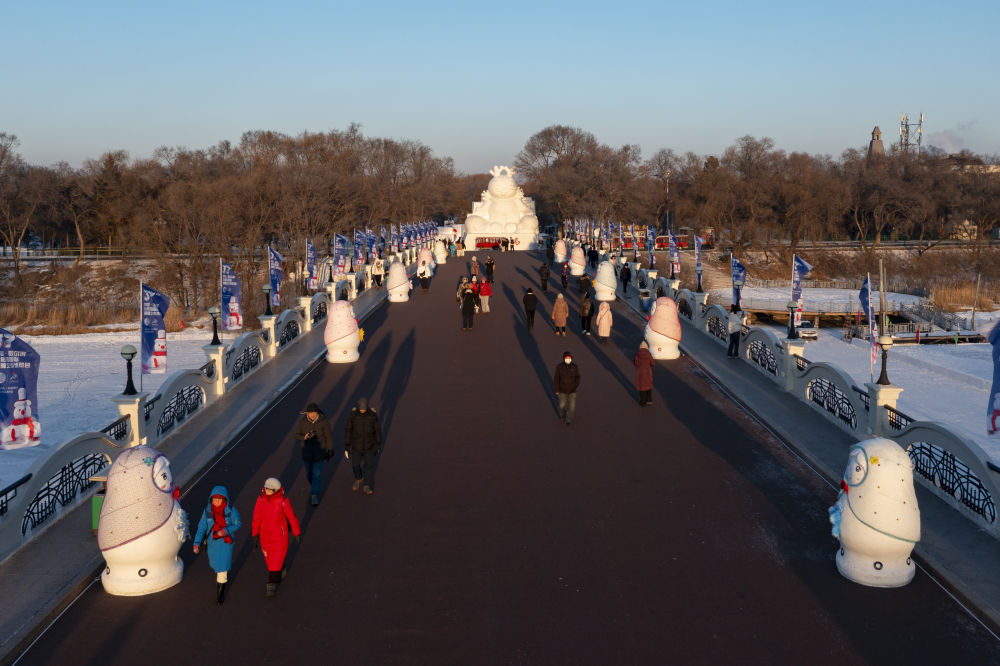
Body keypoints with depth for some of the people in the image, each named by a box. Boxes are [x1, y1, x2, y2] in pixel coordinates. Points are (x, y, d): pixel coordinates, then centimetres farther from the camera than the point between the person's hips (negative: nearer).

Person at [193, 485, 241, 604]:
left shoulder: (231, 511, -17)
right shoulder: (207, 511, -11)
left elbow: (237, 524, -6)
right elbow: (201, 528, -8)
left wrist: (226, 530, -24)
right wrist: (197, 543, -18)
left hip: (226, 543, -3)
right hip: (212, 544, 4)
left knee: (223, 567, -5)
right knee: (216, 565, 24)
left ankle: (220, 592, 12)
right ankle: (224, 579, 56)